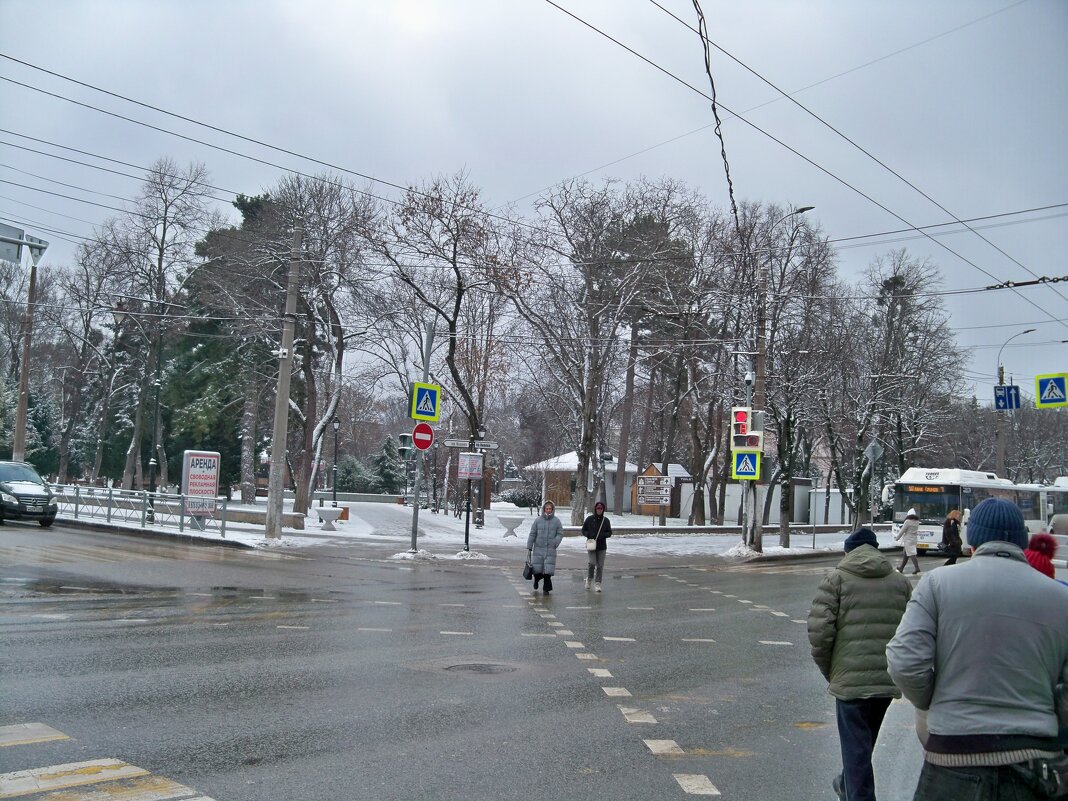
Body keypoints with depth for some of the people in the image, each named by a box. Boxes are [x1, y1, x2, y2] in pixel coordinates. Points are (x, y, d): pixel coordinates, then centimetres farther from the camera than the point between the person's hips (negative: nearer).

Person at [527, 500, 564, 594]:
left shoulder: (556, 521, 3)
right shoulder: (538, 520, 1)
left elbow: (560, 533, 6)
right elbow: (532, 534, 4)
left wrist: (555, 543, -10)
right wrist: (529, 547, 2)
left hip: (550, 550, 0)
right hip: (538, 548, 0)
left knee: (548, 570, -5)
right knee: (536, 568, 3)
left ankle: (547, 588, 7)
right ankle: (537, 579, 35)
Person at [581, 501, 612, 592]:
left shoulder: (606, 520, 5)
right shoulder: (589, 519, 0)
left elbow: (609, 532, 9)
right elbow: (583, 531, 6)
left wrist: (603, 535, -12)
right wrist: (589, 534, -14)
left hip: (602, 546, 2)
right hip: (591, 545, -2)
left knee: (600, 565, 0)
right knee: (592, 563, -13)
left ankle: (597, 584, 9)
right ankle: (589, 579, 14)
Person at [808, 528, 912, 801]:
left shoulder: (836, 579, -3)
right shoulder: (900, 581, 10)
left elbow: (819, 631, -11)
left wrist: (828, 670, 2)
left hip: (851, 678, -5)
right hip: (889, 678, 5)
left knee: (856, 747, 3)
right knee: (865, 741, 24)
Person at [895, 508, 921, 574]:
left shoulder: (908, 521, -15)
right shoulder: (917, 522, 7)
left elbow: (902, 530, -11)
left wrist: (897, 537, 1)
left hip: (908, 540, -8)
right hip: (914, 539, 8)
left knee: (911, 554, -9)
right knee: (906, 555, 15)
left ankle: (917, 568, -17)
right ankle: (901, 568, 22)